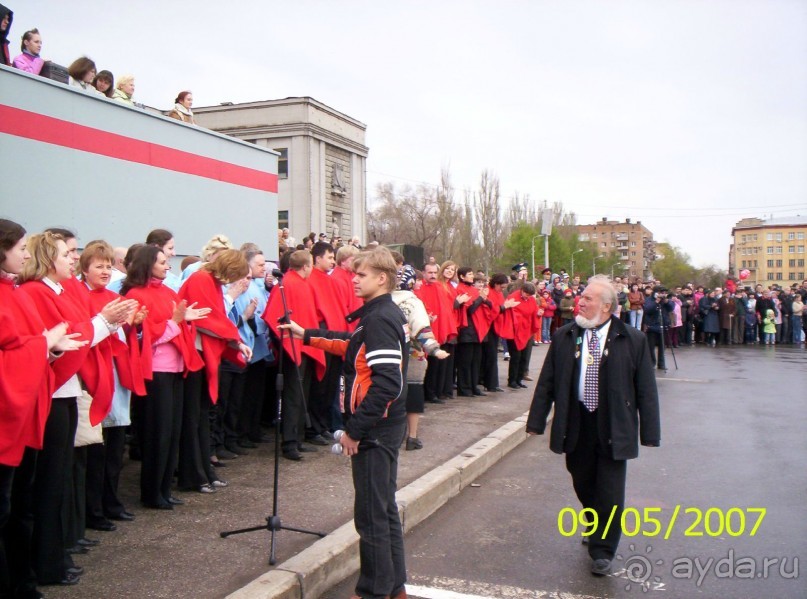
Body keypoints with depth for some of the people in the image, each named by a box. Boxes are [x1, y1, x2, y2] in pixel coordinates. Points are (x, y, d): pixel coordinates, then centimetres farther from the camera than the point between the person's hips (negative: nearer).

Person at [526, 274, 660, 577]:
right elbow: (546, 383, 4)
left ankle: (602, 551, 20)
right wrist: (536, 422, 1)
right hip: (576, 425, 3)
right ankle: (597, 530, 45)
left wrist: (649, 433, -6)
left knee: (609, 493, 2)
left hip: (613, 428, -3)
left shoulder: (632, 340, -5)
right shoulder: (564, 337, 1)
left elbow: (646, 389, -3)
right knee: (583, 486, 17)